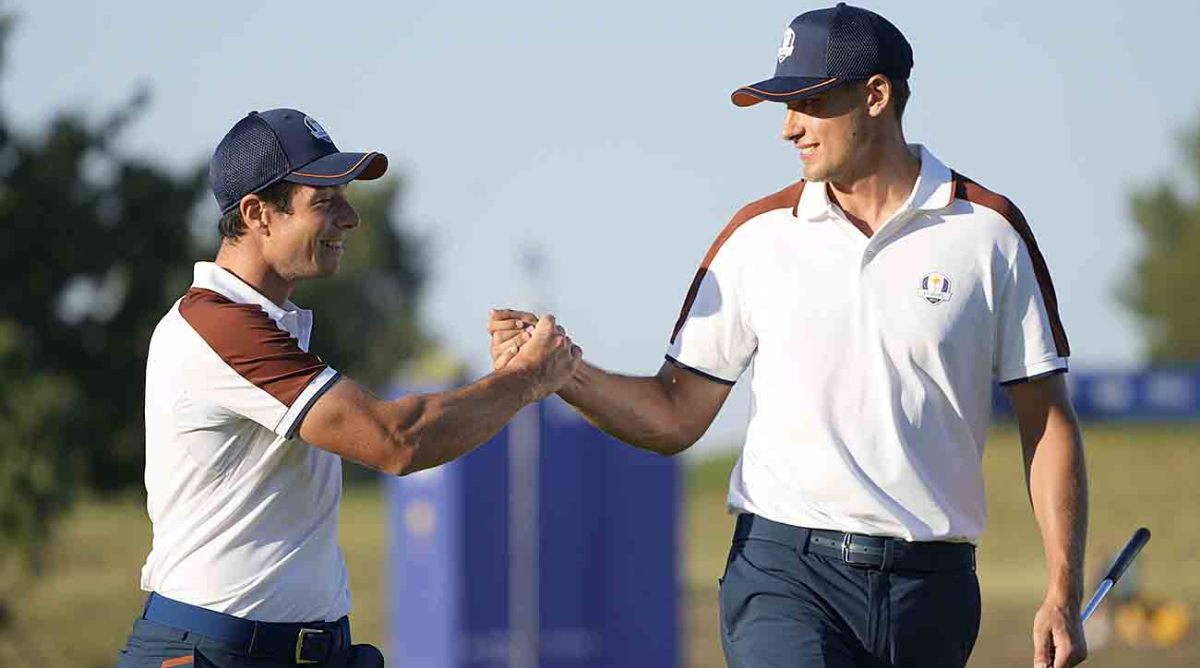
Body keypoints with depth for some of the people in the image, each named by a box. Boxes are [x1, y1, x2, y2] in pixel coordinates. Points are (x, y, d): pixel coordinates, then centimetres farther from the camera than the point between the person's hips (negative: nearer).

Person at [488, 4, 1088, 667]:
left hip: (931, 592, 1)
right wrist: (560, 371, -8)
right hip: (784, 571, 0)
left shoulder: (990, 233, 3)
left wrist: (1063, 594, -3)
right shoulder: (759, 234, 7)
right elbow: (675, 418, 9)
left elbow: (1047, 421, 5)